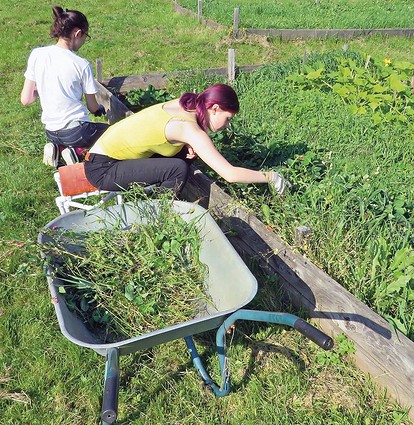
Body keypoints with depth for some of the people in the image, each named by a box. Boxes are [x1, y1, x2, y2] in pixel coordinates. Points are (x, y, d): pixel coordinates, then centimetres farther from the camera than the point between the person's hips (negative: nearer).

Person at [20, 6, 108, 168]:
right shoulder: (82, 65, -13)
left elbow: (25, 100, -1)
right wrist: (100, 108, 24)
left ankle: (57, 148, 6)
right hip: (76, 131, -6)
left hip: (50, 132, 6)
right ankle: (78, 150, -3)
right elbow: (93, 107, -1)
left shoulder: (36, 54, -3)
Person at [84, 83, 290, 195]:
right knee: (178, 169, -21)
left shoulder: (183, 106, -1)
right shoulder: (189, 127, -24)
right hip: (101, 169, -8)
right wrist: (270, 176, -15)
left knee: (183, 153, 4)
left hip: (110, 151, 8)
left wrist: (189, 146, -7)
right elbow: (230, 174, -28)